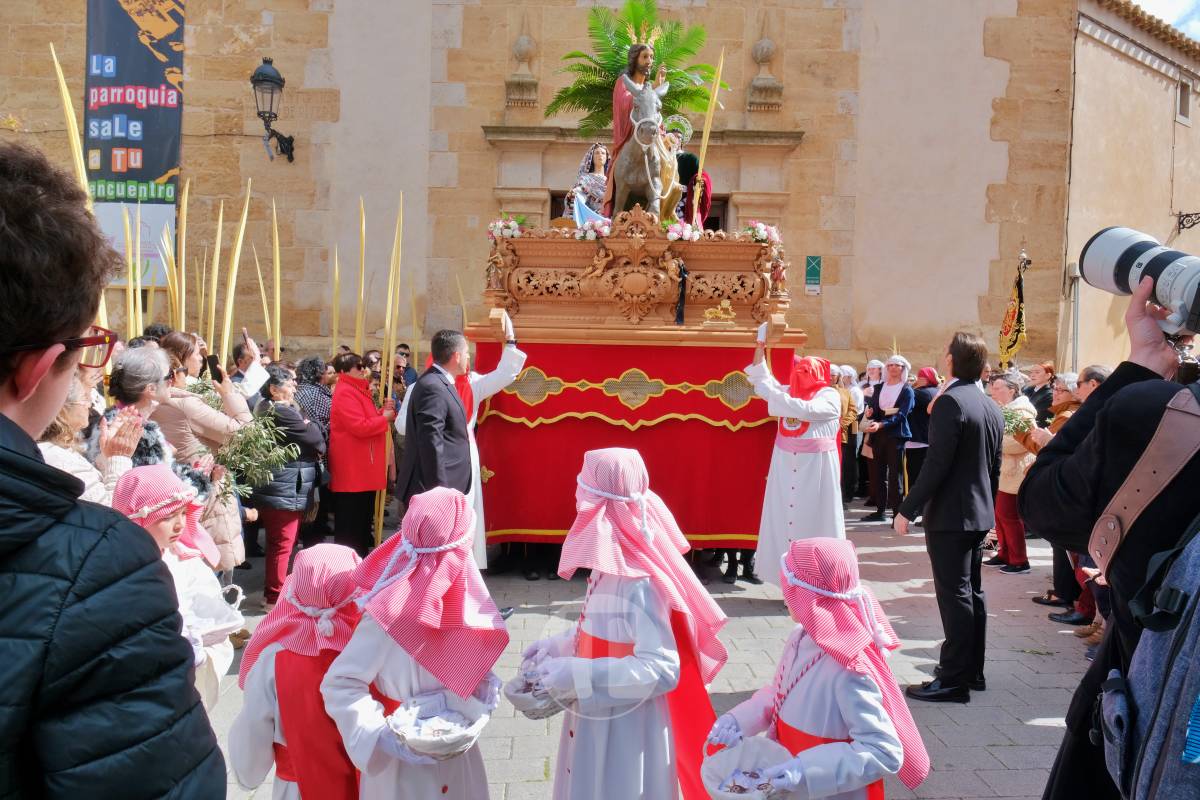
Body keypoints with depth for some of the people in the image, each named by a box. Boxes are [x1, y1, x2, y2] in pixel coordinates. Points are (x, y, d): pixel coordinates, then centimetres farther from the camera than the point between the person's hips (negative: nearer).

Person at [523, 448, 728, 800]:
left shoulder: (638, 584, -28)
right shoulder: (611, 564, -2)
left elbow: (662, 669, -30)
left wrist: (575, 676, -31)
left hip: (625, 725, -8)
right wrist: (557, 646, 7)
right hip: (599, 715, 8)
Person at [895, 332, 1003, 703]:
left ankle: (954, 679, 0)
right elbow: (994, 468, 16)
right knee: (972, 592, 16)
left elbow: (937, 463, -22)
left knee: (954, 595, -5)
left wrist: (907, 509, -17)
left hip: (949, 516, -9)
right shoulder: (992, 408, 11)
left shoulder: (950, 401, -17)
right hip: (979, 515, 9)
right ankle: (973, 670, 25)